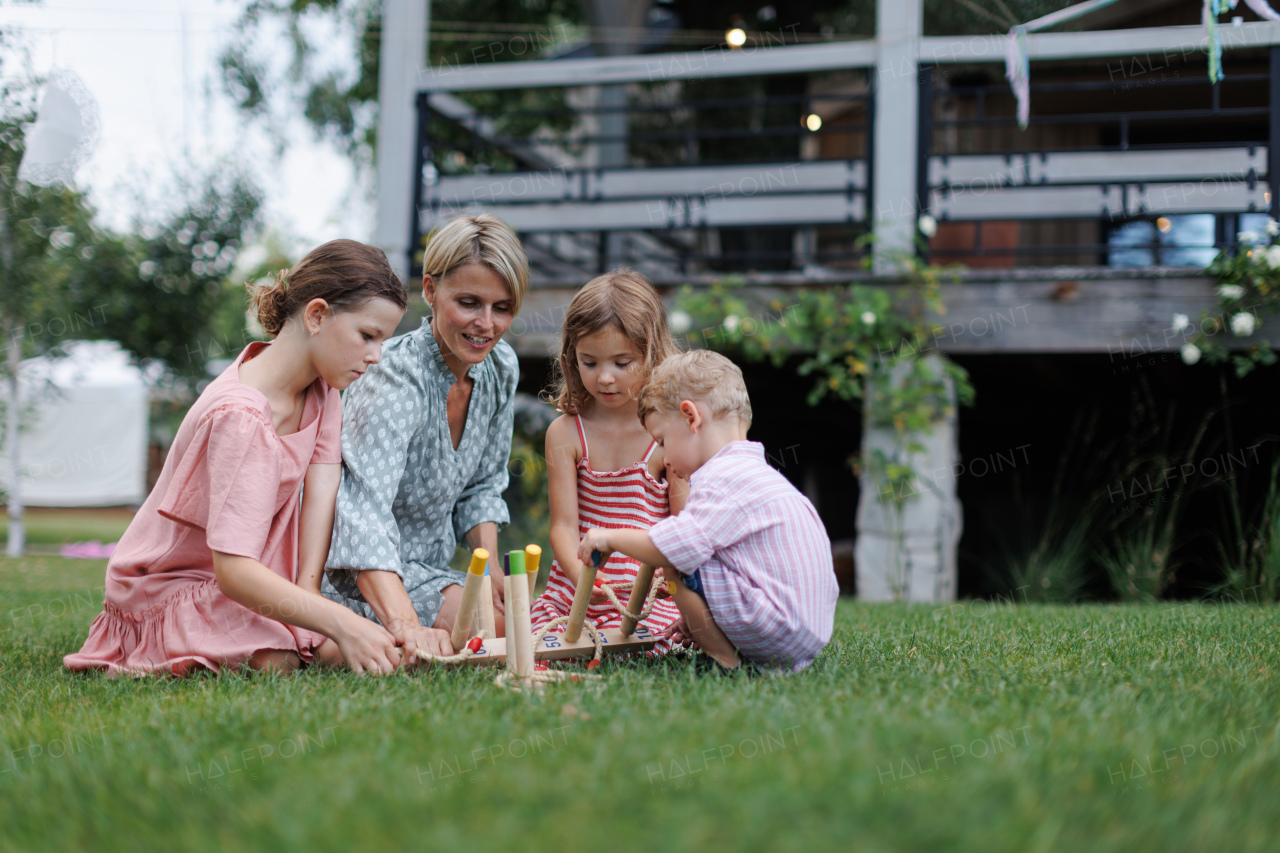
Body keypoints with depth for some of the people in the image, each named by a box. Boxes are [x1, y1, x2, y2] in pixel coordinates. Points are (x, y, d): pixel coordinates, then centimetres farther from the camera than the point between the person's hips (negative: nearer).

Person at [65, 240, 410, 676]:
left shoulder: (320, 384, -4)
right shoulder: (240, 417, -32)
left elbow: (321, 488, -14)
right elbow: (233, 571, -39)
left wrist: (306, 587, -27)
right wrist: (341, 623, -48)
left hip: (253, 570, 8)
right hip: (164, 586, -8)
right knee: (277, 661, -31)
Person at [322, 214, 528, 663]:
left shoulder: (501, 368, -3)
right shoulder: (396, 378, -27)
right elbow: (364, 512, -42)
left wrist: (491, 565, -7)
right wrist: (406, 625, -57)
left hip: (427, 567, 9)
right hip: (355, 574, -9)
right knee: (498, 627, -25)